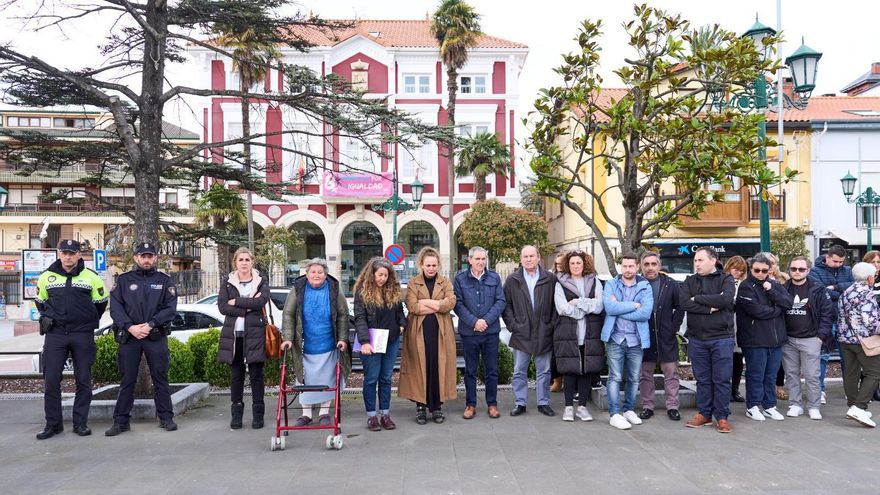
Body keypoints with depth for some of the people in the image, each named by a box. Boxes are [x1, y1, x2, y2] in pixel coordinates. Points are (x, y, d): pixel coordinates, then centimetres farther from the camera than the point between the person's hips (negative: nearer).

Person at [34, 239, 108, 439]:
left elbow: (101, 302, 12)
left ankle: (80, 423, 13)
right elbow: (40, 301, 22)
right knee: (51, 380, 1)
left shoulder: (91, 277, 0)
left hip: (83, 335, -1)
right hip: (55, 334, 2)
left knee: (83, 380, 3)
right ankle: (53, 423, 12)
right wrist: (48, 319, 13)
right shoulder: (46, 276, 6)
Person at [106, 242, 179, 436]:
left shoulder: (165, 281, 7)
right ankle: (121, 420, 15)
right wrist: (130, 327, -14)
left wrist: (150, 325, -14)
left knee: (160, 378, 4)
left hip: (156, 337, -1)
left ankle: (166, 417, 12)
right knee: (127, 380, 6)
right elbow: (115, 307, -1)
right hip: (129, 336, 1)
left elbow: (170, 308, -3)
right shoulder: (124, 280, 9)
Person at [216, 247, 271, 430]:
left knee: (256, 374, 1)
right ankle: (236, 414, 15)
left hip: (255, 334, -2)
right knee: (236, 374, 6)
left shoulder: (261, 282, 7)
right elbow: (222, 306, -3)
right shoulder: (227, 283, 11)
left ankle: (258, 414, 9)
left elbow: (262, 301, -13)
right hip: (233, 334, 2)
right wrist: (247, 307, -12)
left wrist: (236, 302, -10)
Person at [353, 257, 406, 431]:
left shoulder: (393, 290, 7)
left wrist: (402, 324, -1)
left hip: (392, 341, 4)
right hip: (371, 342, -4)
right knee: (371, 378, 2)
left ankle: (385, 414, 18)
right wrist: (364, 341, -22)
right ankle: (371, 415, 13)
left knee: (386, 378, 10)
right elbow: (359, 318, -13)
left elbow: (400, 311, 18)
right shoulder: (362, 291, -7)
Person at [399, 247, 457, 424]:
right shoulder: (413, 283, 6)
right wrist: (438, 305, -12)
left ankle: (437, 406, 13)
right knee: (420, 368, 1)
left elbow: (451, 303, -8)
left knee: (439, 368, 2)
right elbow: (412, 306, -10)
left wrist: (425, 302, -11)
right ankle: (420, 406, 11)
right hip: (419, 332, -1)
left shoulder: (445, 282, 10)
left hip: (441, 332, 1)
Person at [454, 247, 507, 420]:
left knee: (491, 370, 8)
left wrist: (486, 320, -12)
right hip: (468, 331, -1)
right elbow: (458, 304, -5)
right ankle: (470, 404, 19)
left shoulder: (494, 277, 3)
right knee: (470, 370, 9)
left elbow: (501, 301, -1)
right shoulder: (460, 278, -1)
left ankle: (492, 404, 20)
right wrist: (473, 322, -15)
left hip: (491, 330, 1)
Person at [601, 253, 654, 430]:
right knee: (615, 377, -1)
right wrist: (633, 305, -13)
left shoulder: (645, 287, 2)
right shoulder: (611, 284, 1)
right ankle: (615, 414, 5)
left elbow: (646, 313, -13)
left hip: (636, 340, 2)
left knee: (634, 378, 12)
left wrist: (619, 308, -12)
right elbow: (610, 308, -16)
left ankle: (629, 410, 27)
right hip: (615, 338, -2)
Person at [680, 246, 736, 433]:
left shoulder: (725, 279, 0)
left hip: (721, 338, -3)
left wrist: (697, 298, -12)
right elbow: (684, 303, -9)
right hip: (696, 338, 3)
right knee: (702, 379, 11)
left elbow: (725, 299, -20)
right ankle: (704, 413, 22)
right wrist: (709, 308, -16)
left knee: (722, 379, 3)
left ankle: (722, 416, 14)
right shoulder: (689, 281, 8)